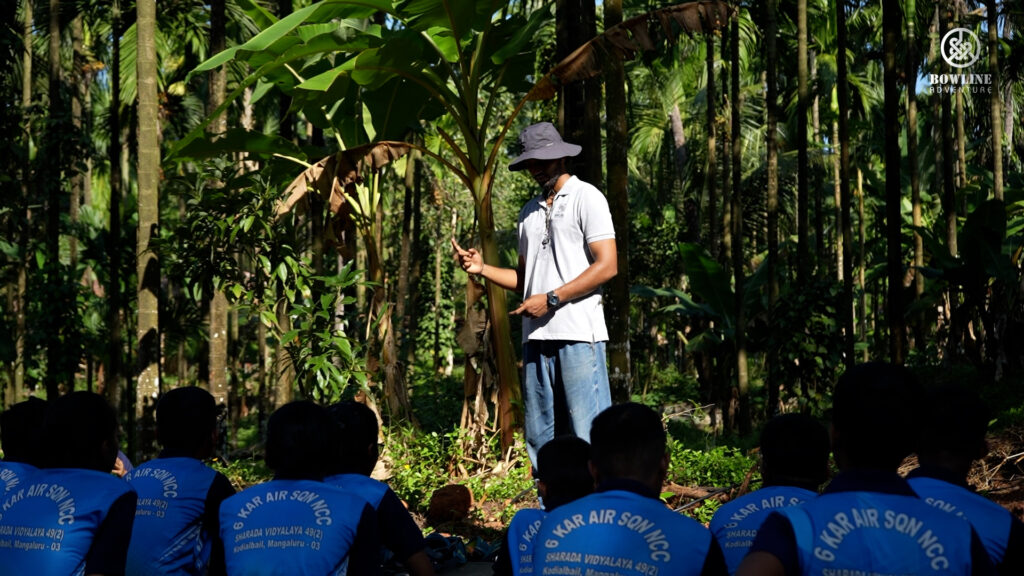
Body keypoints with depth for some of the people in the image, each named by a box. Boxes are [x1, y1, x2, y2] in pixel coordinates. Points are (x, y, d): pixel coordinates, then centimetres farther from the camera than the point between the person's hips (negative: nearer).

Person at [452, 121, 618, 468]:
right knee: (540, 438, 8)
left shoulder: (586, 198, 1)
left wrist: (551, 299, -12)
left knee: (586, 435, -9)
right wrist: (482, 268, 7)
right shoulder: (530, 212, 21)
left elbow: (607, 266, -9)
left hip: (578, 334, -7)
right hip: (537, 336, 7)